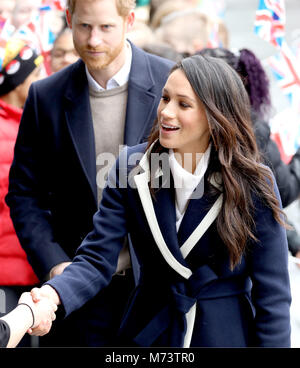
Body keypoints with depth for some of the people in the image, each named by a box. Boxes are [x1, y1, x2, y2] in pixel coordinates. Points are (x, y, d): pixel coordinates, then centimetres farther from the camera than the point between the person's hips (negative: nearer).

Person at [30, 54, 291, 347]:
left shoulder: (254, 184, -13)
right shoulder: (131, 167, -7)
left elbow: (271, 296, -10)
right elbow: (97, 259, -11)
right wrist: (54, 294, -30)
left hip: (228, 335, -2)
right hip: (148, 333, 2)